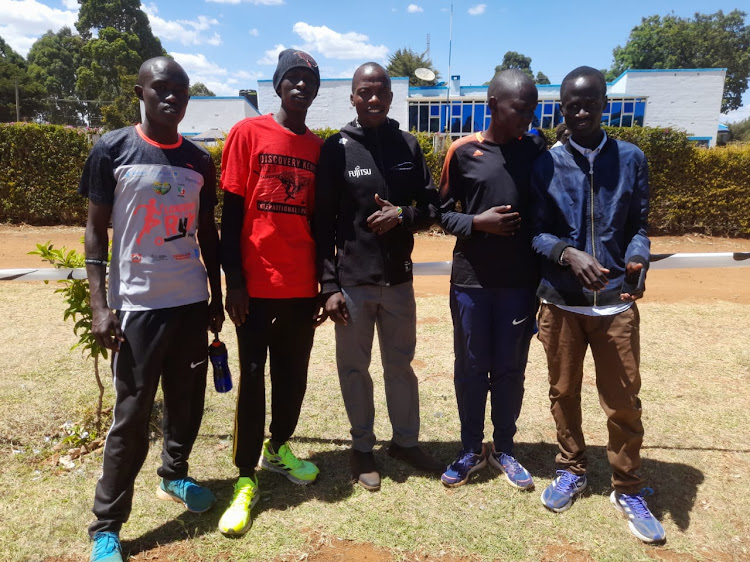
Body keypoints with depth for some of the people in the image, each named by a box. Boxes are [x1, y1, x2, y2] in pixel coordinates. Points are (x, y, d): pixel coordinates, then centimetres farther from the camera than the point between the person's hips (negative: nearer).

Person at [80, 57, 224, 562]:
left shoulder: (200, 161, 7)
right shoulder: (112, 151, -4)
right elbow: (96, 230, -3)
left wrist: (216, 299, 12)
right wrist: (99, 304, -11)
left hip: (192, 302, 4)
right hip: (138, 305, -4)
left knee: (189, 400, 13)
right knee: (132, 415, 1)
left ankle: (174, 475, 39)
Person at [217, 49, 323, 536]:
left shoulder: (320, 148, 10)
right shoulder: (248, 133, -1)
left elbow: (320, 220, 12)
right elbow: (230, 214, -4)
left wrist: (325, 284, 10)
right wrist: (233, 281, -10)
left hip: (302, 285, 4)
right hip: (257, 284, -4)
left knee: (293, 373, 13)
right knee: (253, 377, 1)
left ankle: (279, 448, 35)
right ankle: (246, 478, 14)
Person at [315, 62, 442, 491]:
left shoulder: (409, 146, 4)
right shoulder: (337, 148, -4)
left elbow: (432, 206, 8)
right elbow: (323, 222, -6)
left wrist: (403, 216, -14)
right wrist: (329, 285, -11)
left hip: (398, 279, 3)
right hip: (352, 281, -2)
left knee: (400, 365, 16)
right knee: (355, 369, 10)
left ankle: (407, 441, 35)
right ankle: (363, 447, 30)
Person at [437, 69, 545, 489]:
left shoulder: (538, 150, 3)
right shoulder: (463, 151, -2)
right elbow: (445, 213, 4)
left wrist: (544, 276, 2)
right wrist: (477, 223, -15)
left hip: (520, 282, 1)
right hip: (471, 281, -1)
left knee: (510, 369, 11)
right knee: (471, 369, 9)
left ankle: (504, 449, 31)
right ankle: (471, 450, 29)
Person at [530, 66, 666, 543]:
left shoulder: (632, 159, 4)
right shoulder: (546, 164, 1)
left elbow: (639, 226, 5)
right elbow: (535, 233, -1)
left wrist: (637, 261, -16)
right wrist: (568, 254, -20)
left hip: (616, 302, 0)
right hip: (562, 301, 0)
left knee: (624, 400, 6)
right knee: (564, 392, 13)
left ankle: (628, 490, 27)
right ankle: (572, 470, 35)